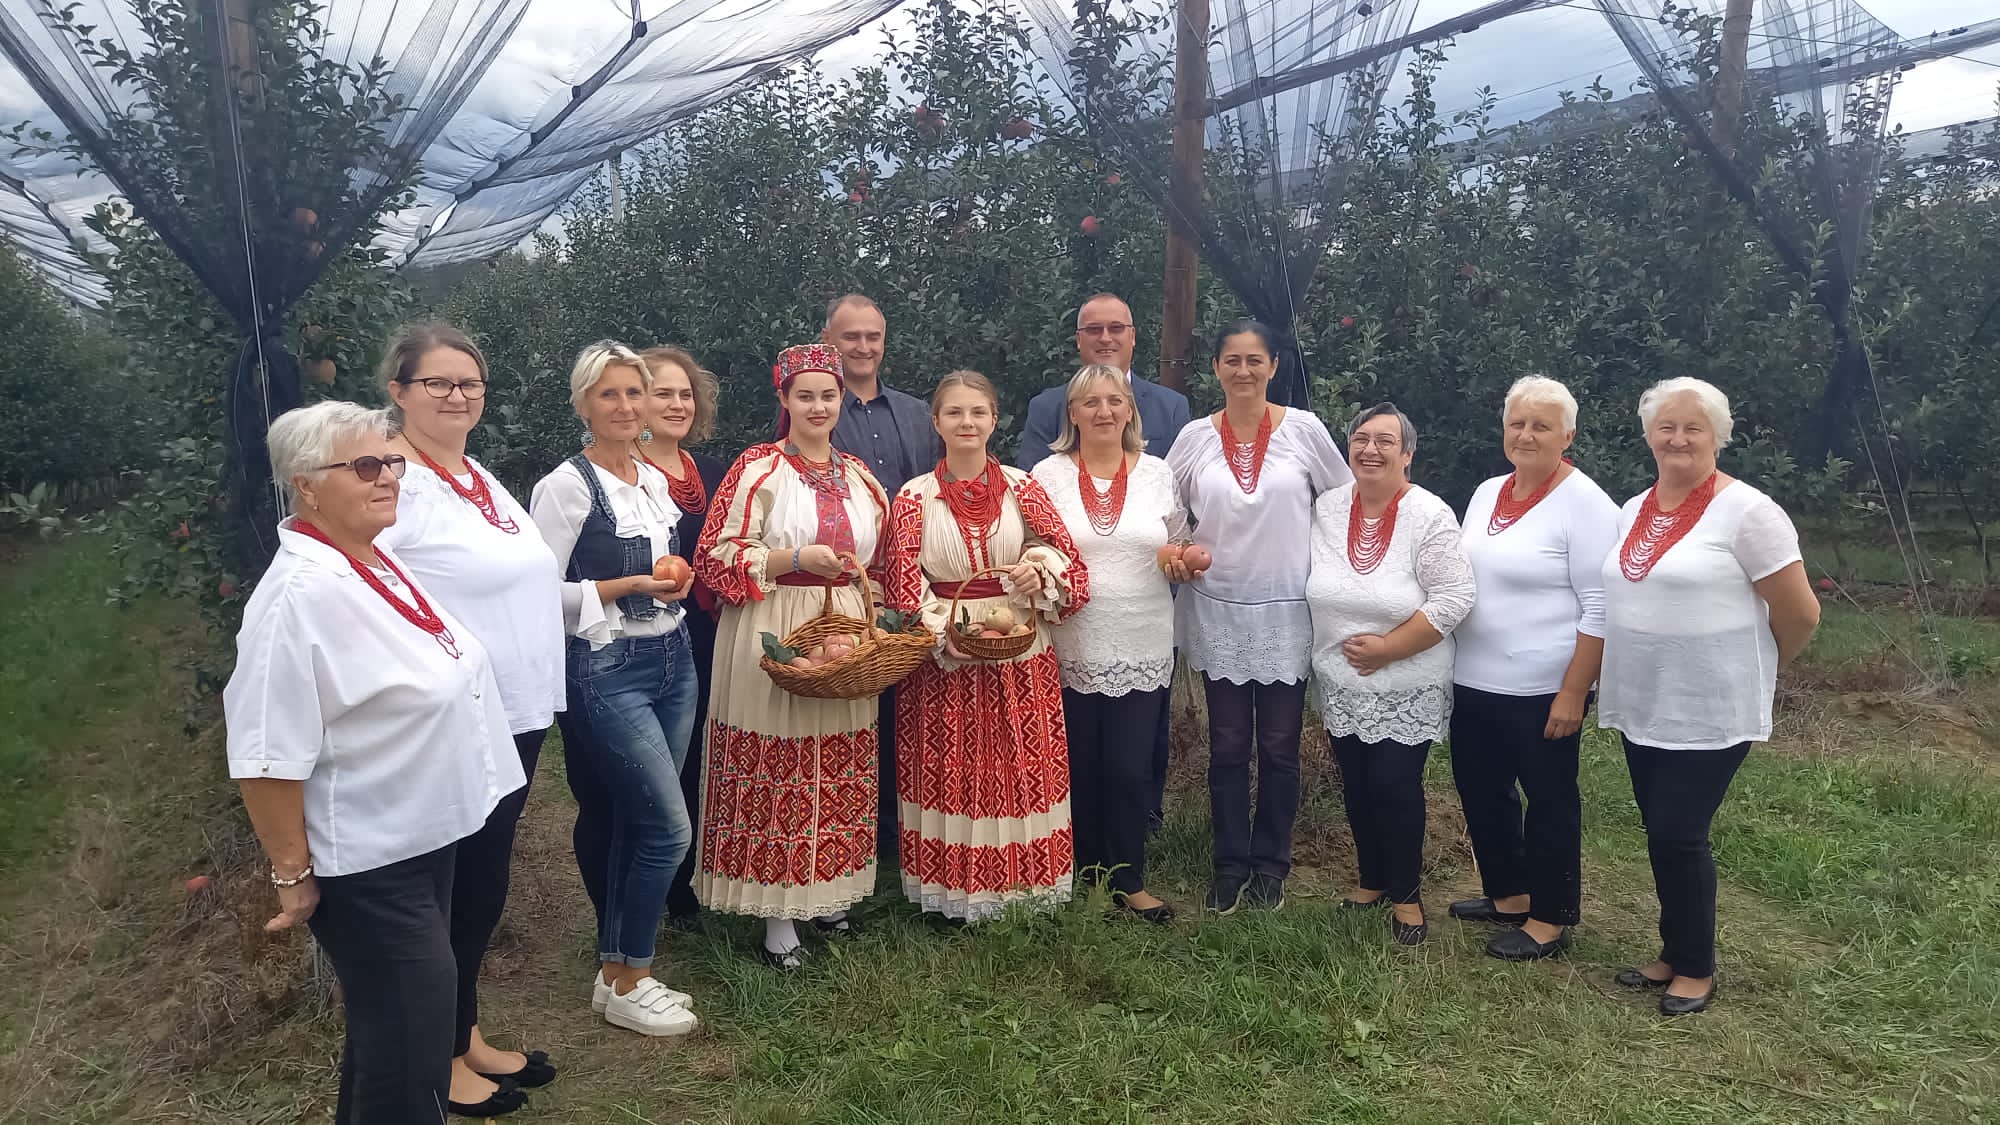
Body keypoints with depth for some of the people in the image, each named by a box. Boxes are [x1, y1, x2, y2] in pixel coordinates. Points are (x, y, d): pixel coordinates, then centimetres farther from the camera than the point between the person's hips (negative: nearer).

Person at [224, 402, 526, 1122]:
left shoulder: (378, 563, 4)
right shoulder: (299, 594, -24)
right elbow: (268, 756, -24)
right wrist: (293, 876, -18)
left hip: (425, 840, 9)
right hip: (367, 867, -9)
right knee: (407, 1031, 3)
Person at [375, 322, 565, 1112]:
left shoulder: (481, 477, 12)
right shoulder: (393, 483, -15)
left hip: (516, 717, 8)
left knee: (485, 886, 19)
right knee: (445, 896, 7)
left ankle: (466, 1035, 35)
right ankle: (438, 1057, 26)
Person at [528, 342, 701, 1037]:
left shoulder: (656, 480, 11)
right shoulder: (568, 486, -11)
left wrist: (677, 581, 5)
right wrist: (628, 587, -18)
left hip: (672, 659, 7)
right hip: (607, 671, -7)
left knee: (635, 825, 12)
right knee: (669, 828, -7)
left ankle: (619, 970, 27)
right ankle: (625, 985, 11)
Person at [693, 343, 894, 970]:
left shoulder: (858, 475, 13)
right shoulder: (758, 469, -3)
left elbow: (879, 559, 21)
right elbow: (715, 557, -9)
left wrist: (874, 613, 4)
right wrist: (798, 558, -16)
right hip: (775, 639, -5)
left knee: (839, 771, 9)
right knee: (778, 772, -2)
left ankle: (824, 893, 25)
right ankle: (778, 917, 9)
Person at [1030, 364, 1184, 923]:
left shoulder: (1158, 473, 6)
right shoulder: (1048, 475, 0)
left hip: (1143, 649, 1)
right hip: (1071, 648, -1)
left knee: (1130, 769, 5)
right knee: (1079, 767, 10)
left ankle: (1128, 878, 23)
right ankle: (1085, 873, 29)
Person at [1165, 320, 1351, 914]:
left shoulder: (1303, 429, -3)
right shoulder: (1195, 437, 0)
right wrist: (1174, 552, -8)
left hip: (1286, 611, -1)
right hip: (1217, 612, 1)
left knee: (1279, 747, 8)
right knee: (1227, 747, 9)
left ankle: (1270, 864, 25)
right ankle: (1230, 864, 23)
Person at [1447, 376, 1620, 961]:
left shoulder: (1583, 503, -12)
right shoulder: (1487, 493, 9)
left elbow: (1599, 607, -15)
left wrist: (1574, 692, -18)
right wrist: (1447, 666, 13)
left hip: (1542, 690, -7)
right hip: (1475, 682, 7)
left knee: (1549, 801, 6)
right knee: (1481, 790, 17)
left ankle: (1550, 919, 21)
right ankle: (1507, 893, 36)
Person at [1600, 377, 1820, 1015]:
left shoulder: (1746, 512, -12)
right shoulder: (1632, 512, 8)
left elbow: (1801, 613, -9)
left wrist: (1750, 671, 5)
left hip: (1708, 713, -6)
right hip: (1640, 707, 6)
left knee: (1678, 836, -1)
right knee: (1661, 834, 14)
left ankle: (1696, 969, 18)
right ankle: (1674, 954, 29)